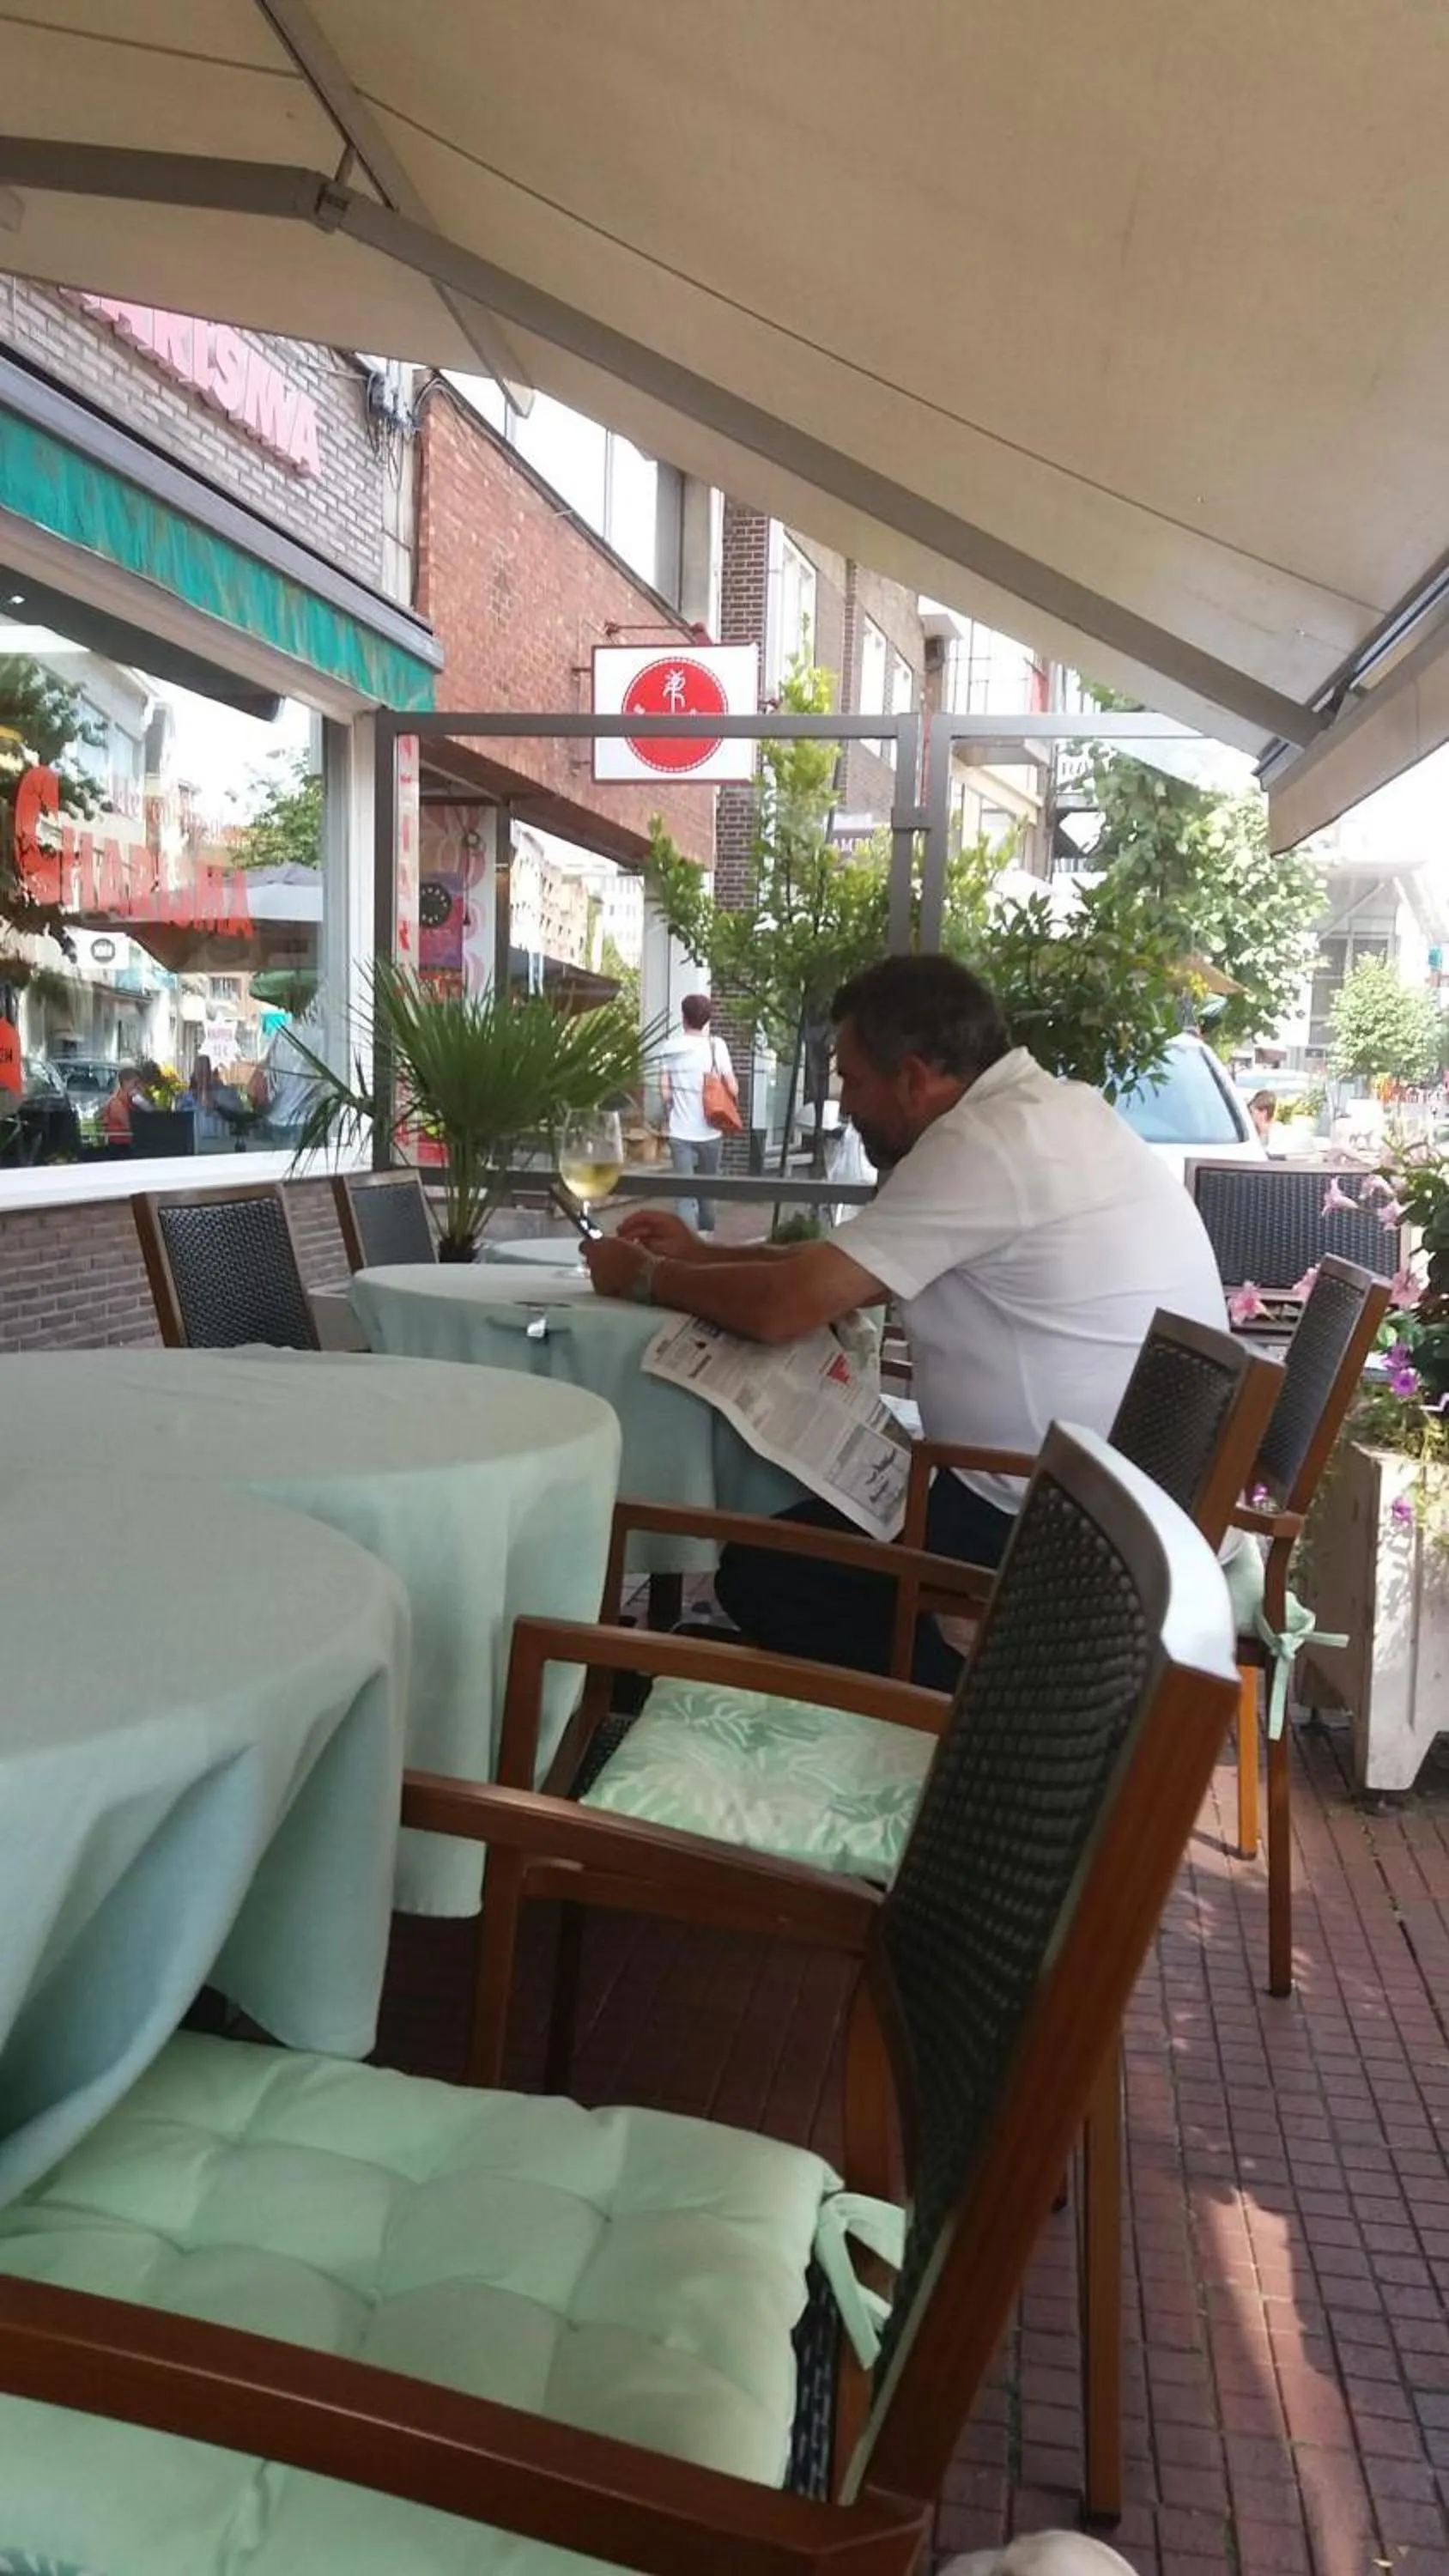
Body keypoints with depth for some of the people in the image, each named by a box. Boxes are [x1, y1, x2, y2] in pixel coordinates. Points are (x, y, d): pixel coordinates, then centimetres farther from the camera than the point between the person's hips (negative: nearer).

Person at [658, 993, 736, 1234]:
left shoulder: (671, 1047, -1)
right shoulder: (716, 1045, -5)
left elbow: (664, 1090, -2)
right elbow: (732, 1088, -7)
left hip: (680, 1132, 0)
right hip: (709, 1130, 0)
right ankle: (706, 1232, 36)